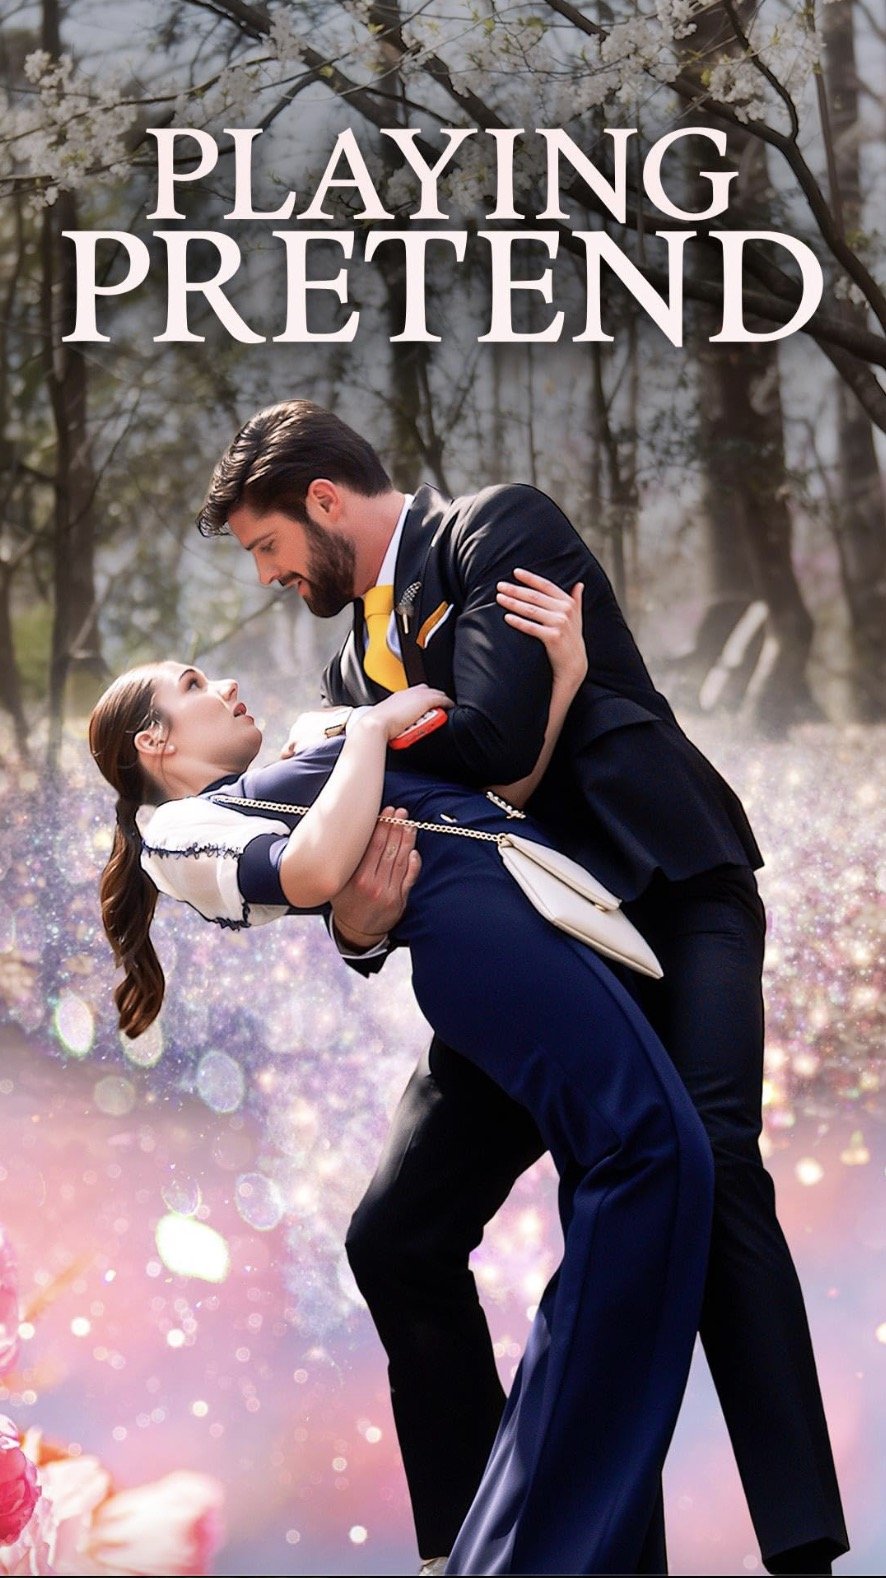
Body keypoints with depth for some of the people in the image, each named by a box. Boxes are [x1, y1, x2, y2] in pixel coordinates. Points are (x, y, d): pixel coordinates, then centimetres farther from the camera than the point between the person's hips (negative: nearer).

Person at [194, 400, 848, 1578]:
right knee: (397, 1240, 1)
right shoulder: (360, 657, 19)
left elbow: (495, 733, -18)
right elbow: (367, 834, 12)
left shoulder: (502, 529, -4)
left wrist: (345, 738, -1)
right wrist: (357, 921, -13)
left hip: (664, 897, -8)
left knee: (705, 1170, -29)